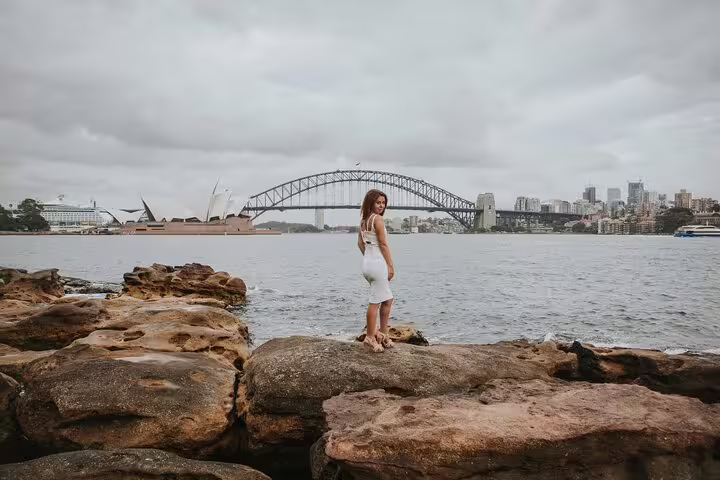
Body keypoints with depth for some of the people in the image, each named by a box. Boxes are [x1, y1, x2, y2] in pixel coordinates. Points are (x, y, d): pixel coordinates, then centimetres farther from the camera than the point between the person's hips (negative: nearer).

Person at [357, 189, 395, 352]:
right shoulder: (377, 219, -13)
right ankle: (370, 338, 6)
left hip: (367, 263, 10)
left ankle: (383, 334, 24)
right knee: (375, 302, -1)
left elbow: (360, 243, 15)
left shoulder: (363, 221, 13)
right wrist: (391, 265, -10)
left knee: (387, 299, 19)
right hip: (378, 263, -9)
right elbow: (383, 244, -14)